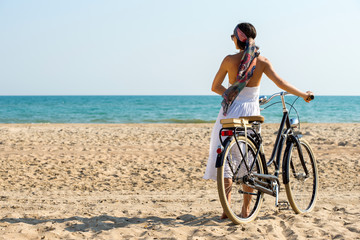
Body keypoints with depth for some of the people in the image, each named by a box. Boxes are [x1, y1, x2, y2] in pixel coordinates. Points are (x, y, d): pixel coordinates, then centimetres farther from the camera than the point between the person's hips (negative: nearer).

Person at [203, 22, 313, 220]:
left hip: (230, 112, -1)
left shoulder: (229, 60, -5)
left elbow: (215, 87, 0)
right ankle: (245, 209, 15)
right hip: (251, 112, 1)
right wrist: (304, 95, 2)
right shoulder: (262, 61, -3)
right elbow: (281, 83, -8)